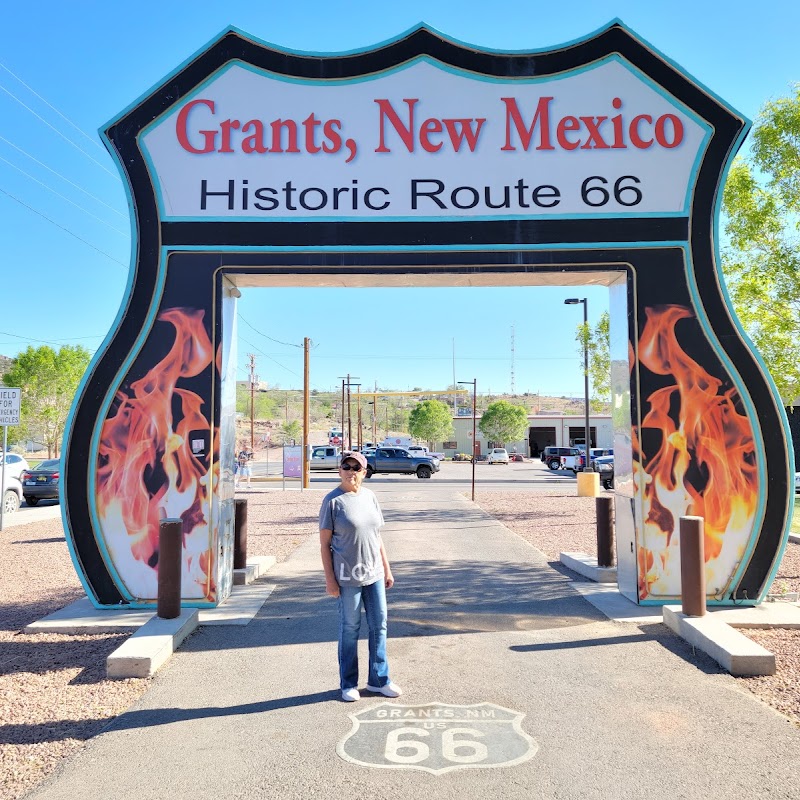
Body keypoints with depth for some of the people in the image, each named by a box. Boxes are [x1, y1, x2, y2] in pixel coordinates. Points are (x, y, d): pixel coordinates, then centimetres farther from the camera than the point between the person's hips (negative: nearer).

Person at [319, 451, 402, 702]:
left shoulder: (370, 497, 7)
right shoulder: (333, 501, -9)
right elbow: (324, 543, -8)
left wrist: (387, 569, 12)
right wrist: (329, 578, -12)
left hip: (374, 574, 5)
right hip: (347, 577, -5)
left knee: (379, 625, 11)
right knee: (350, 629, 6)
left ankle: (379, 679, 26)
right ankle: (348, 684, 22)